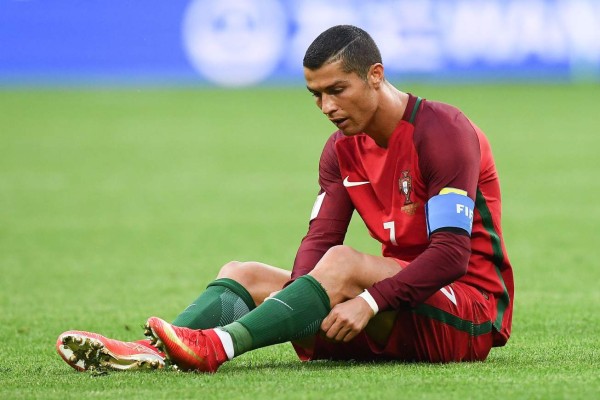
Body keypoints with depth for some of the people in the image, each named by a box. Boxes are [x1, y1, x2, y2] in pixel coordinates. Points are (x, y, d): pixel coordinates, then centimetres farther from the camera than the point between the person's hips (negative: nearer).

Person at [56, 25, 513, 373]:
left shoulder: (443, 131, -15)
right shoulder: (343, 149, 9)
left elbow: (451, 254, -23)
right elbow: (318, 239, -1)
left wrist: (370, 301, -32)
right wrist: (295, 297, -23)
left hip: (472, 304, -8)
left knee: (342, 262, -33)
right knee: (242, 274, -4)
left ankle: (218, 345, -46)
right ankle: (150, 351, -30)